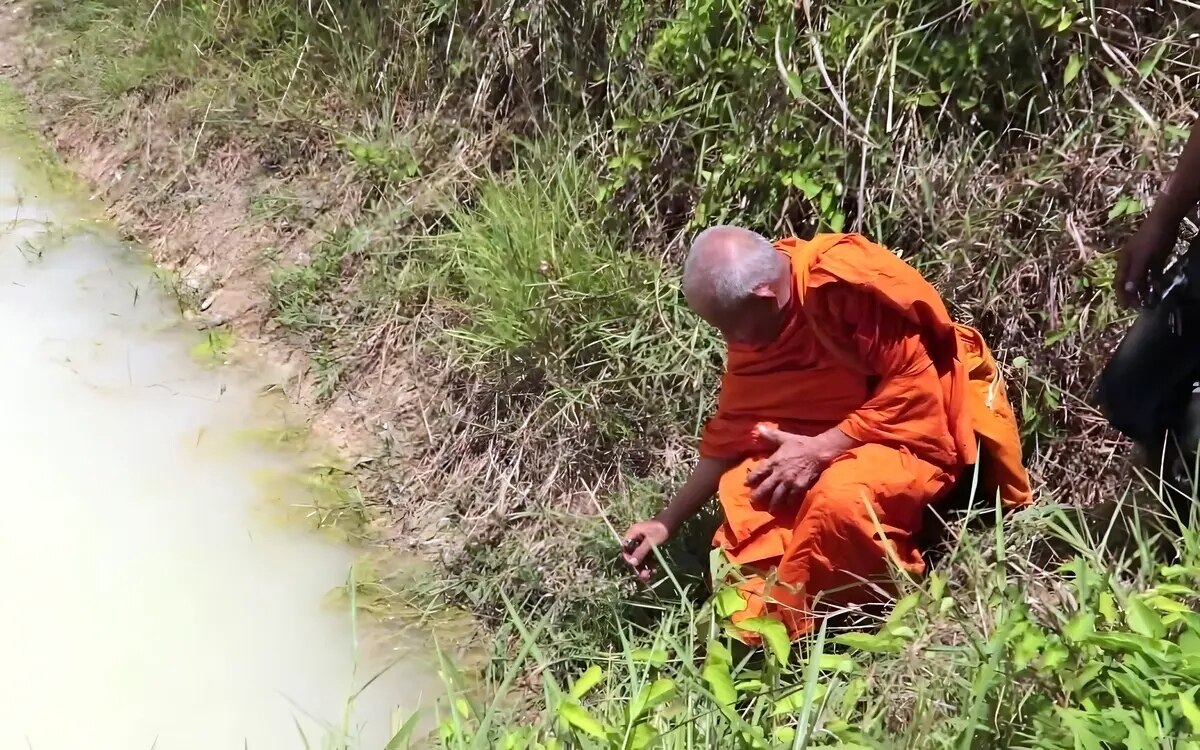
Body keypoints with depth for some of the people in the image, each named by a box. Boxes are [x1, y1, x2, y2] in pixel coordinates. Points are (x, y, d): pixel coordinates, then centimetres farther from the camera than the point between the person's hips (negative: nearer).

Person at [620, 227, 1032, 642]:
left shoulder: (848, 282, -28)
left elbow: (913, 386, -26)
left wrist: (821, 449, -26)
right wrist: (667, 522, 1)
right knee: (743, 496, -16)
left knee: (842, 496, -34)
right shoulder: (754, 322, -4)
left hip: (916, 428, -7)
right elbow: (732, 430, 3)